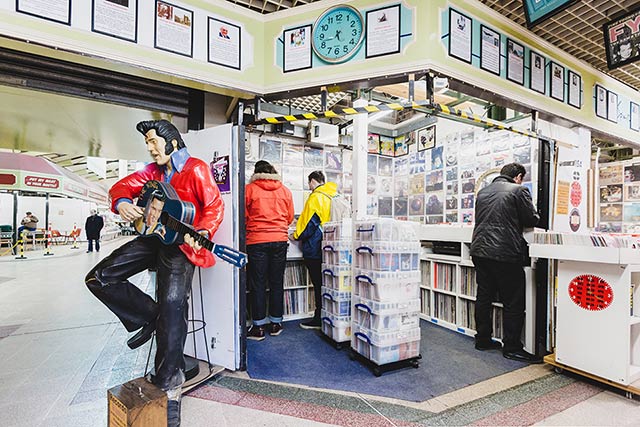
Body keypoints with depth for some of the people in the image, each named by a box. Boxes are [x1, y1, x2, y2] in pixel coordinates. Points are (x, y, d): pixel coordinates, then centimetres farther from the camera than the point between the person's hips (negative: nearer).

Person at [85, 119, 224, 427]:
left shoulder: (195, 169, -10)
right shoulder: (153, 171, 13)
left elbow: (214, 205, -15)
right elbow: (122, 186, 13)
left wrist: (202, 233, -32)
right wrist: (122, 202, -11)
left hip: (181, 243, -8)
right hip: (155, 236, 8)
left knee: (172, 311, -13)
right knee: (99, 278, 3)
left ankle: (168, 387, 3)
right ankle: (149, 316, 15)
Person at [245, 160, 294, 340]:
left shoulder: (249, 189, -1)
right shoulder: (285, 191, 6)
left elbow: (244, 216, 1)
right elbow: (290, 218, 11)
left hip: (256, 241, -2)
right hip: (280, 240, 3)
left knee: (258, 284, 5)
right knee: (277, 283, 11)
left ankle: (258, 327, 13)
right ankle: (276, 323, 22)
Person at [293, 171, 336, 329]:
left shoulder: (316, 197, -12)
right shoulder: (332, 196, 13)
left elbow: (310, 222, -14)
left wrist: (296, 236, 1)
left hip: (315, 249, -8)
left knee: (318, 285, -1)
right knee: (324, 283, 14)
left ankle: (319, 319, 8)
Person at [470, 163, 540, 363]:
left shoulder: (483, 191, 15)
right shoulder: (519, 190, -3)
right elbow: (532, 220, -3)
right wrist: (517, 220, 19)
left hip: (480, 250, 6)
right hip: (505, 253, -6)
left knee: (483, 297, 14)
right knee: (513, 302, 5)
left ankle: (482, 339, 25)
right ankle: (512, 348, 13)